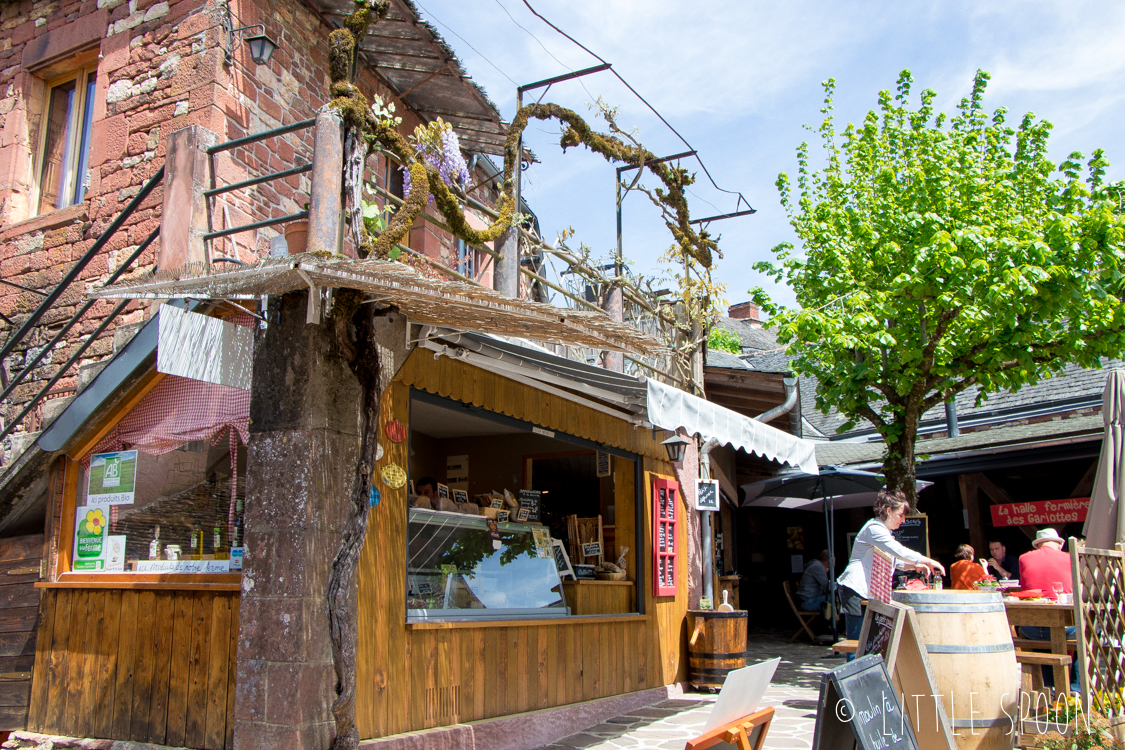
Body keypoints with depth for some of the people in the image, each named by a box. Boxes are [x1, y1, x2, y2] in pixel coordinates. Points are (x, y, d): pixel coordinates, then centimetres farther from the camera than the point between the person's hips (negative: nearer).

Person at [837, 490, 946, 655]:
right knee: (857, 640, -11)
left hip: (868, 592, 10)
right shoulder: (874, 528, -11)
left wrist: (913, 565, 11)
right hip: (855, 590, -10)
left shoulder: (883, 531, 22)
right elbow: (898, 550, -21)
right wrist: (928, 561, -13)